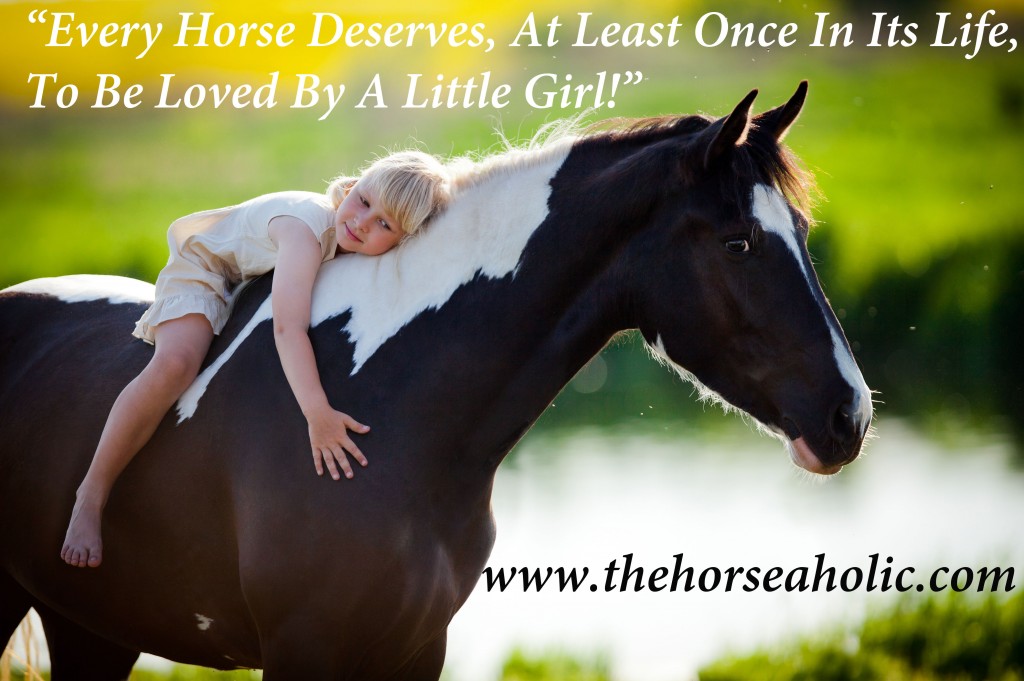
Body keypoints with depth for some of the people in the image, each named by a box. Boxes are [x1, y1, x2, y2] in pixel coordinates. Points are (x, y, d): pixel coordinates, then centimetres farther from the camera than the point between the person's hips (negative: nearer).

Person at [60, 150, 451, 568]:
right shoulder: (309, 225, -41)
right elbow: (288, 327, -51)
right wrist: (317, 415, -59)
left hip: (262, 286, 8)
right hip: (204, 268, -8)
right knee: (174, 364, -31)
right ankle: (91, 495, -22)